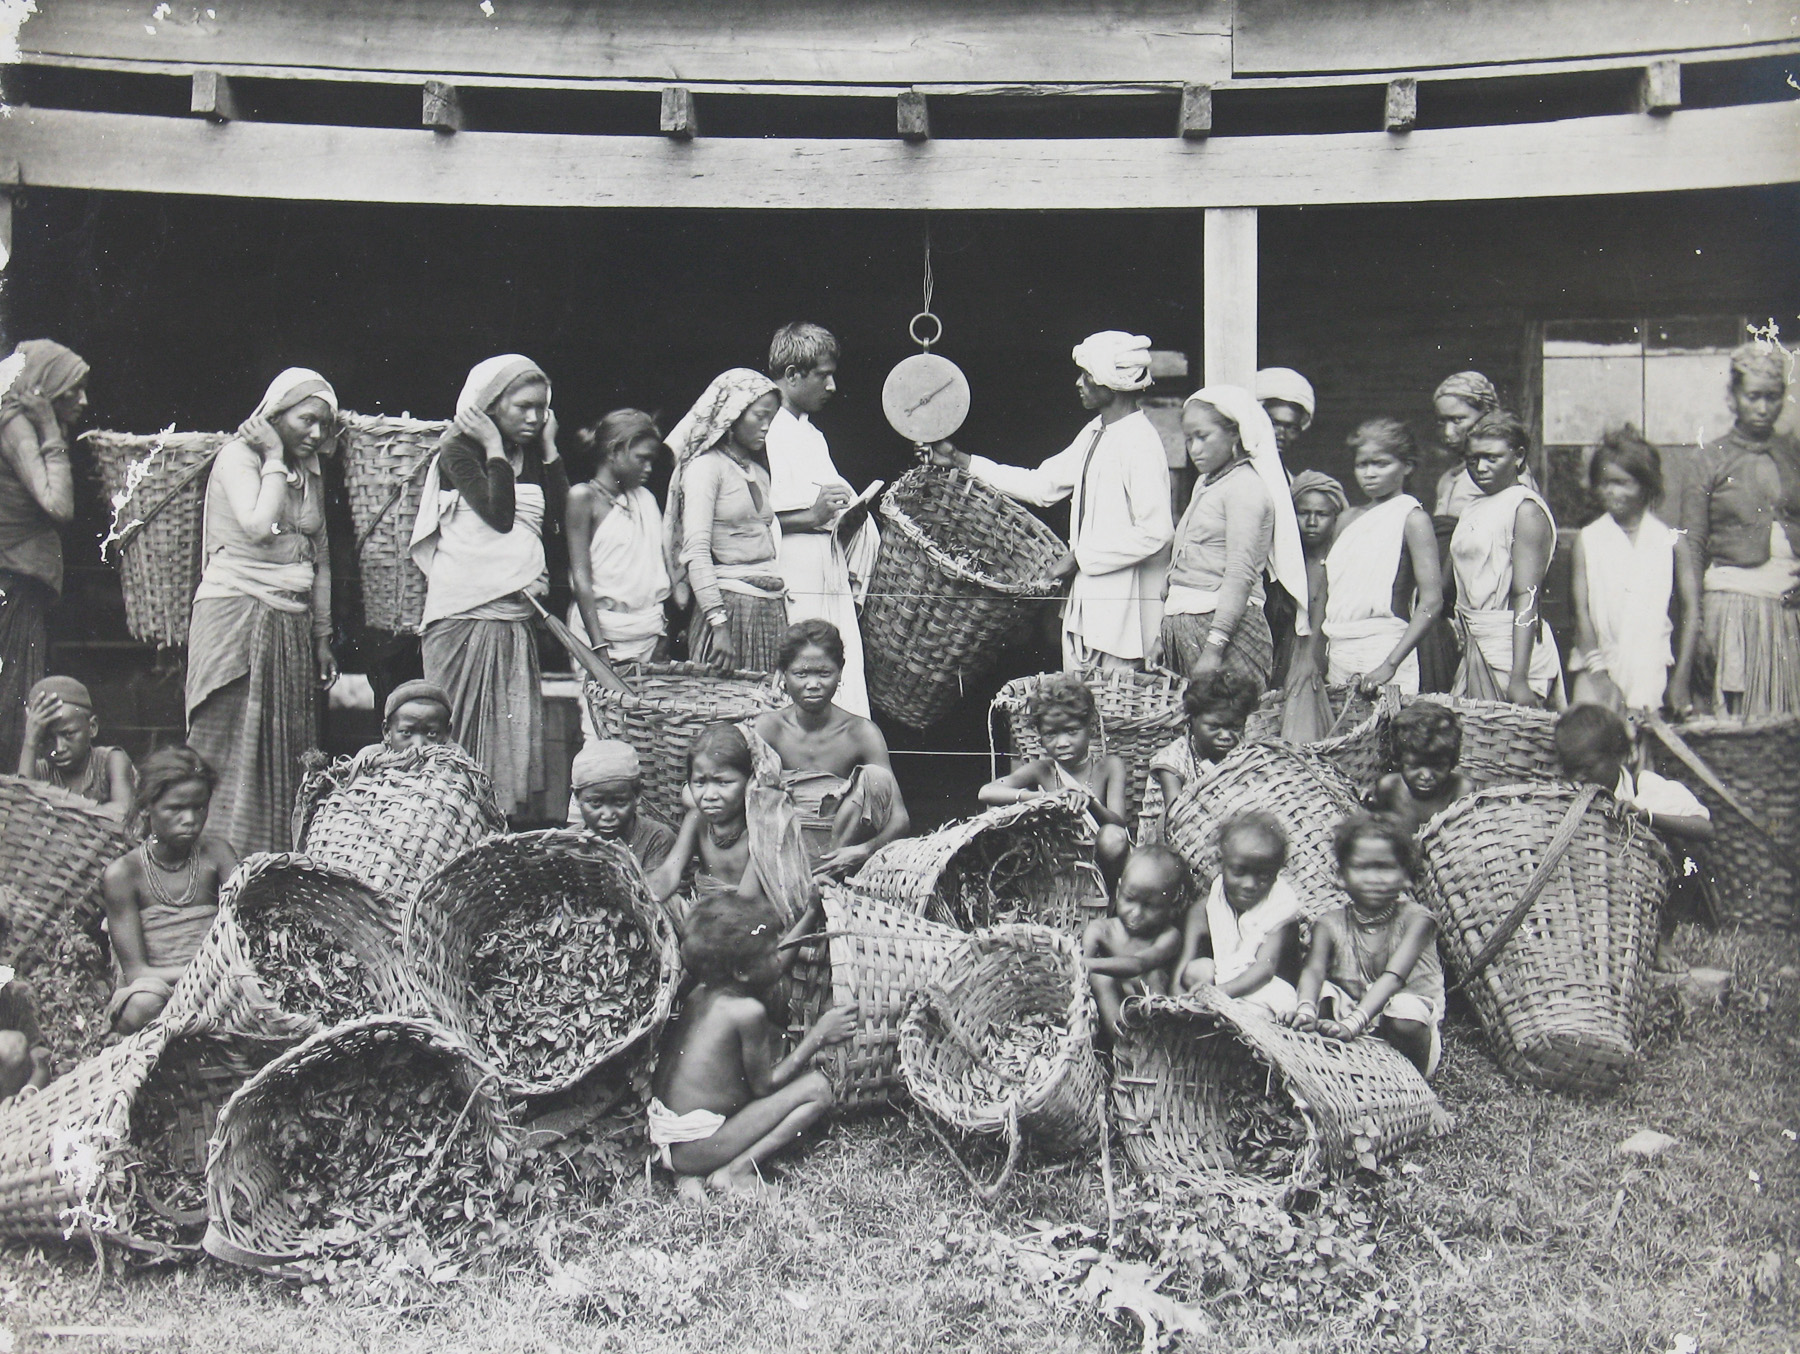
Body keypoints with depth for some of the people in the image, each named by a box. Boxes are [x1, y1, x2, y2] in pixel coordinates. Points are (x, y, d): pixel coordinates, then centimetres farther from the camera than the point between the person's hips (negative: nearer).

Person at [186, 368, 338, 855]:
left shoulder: (310, 473, 18)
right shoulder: (238, 455, -3)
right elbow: (257, 526, -21)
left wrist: (323, 638, 16)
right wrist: (274, 460, -10)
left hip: (292, 625, 7)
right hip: (238, 616, -7)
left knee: (288, 754, 2)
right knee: (233, 750, -9)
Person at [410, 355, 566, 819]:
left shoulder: (531, 455, 15)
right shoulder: (458, 450, -4)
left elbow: (559, 512, 4)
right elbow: (499, 514, -17)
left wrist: (549, 446, 5)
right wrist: (495, 447, -11)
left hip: (516, 616, 6)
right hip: (465, 613, -6)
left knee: (516, 730, 4)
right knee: (463, 733, -3)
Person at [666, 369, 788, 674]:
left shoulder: (759, 471, 19)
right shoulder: (706, 466, -4)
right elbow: (696, 551, -13)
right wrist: (717, 621, -20)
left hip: (771, 605, 7)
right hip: (730, 602, -7)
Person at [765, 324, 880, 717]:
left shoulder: (812, 434, 25)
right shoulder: (764, 430, -4)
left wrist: (850, 515, 9)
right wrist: (810, 516, -15)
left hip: (832, 580, 8)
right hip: (788, 585, -8)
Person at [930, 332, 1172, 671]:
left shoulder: (1140, 443, -16)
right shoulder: (1094, 434, 13)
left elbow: (1154, 532, -21)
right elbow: (1041, 485, 18)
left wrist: (1081, 557, -17)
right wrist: (961, 461, 15)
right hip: (1083, 602, 10)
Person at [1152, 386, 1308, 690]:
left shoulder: (1246, 486, -6)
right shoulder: (1205, 485, 20)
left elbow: (1241, 574, -15)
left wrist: (1214, 648, -21)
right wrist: (1165, 638, 17)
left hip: (1225, 625, -8)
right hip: (1183, 629, 8)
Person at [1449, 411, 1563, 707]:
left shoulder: (1526, 509, -10)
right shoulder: (1474, 510, 16)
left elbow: (1527, 596, -17)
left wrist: (1519, 678, -23)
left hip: (1511, 647, -8)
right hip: (1475, 646, 8)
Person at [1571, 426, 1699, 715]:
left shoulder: (1671, 542, 4)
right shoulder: (1588, 540, 5)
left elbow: (1691, 611, 4)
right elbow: (1581, 609, -1)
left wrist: (1681, 679, -2)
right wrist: (1598, 673, -12)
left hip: (1651, 671, 0)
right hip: (1598, 663, 0)